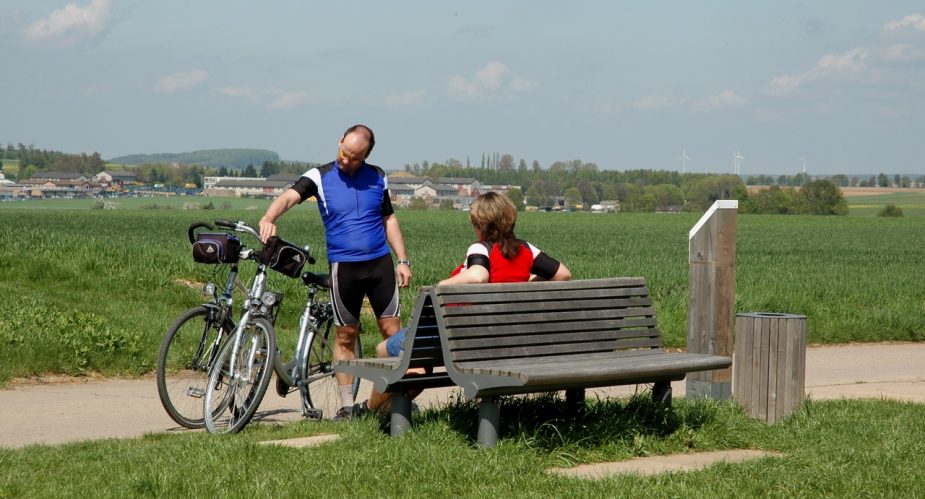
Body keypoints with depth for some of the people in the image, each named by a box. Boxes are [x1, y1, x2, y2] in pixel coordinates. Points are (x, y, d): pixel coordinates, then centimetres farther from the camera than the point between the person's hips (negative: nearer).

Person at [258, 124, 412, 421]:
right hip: (343, 266, -2)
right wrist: (269, 218, -39)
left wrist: (403, 260, 8)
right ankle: (346, 405, 11)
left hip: (380, 262, 2)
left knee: (392, 330, -1)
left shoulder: (377, 177, 7)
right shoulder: (320, 177, -3)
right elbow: (289, 197, -18)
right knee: (345, 336, 4)